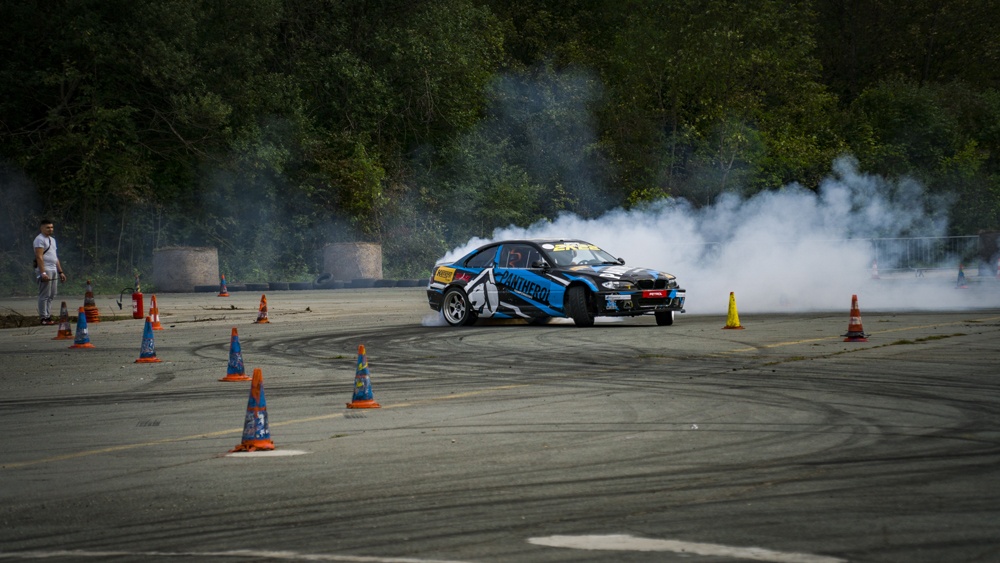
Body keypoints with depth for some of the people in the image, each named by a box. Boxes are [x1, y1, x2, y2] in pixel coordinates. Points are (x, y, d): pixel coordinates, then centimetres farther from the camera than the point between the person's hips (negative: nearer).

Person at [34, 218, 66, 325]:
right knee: (44, 295, -9)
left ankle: (48, 316, 12)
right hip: (45, 270, -9)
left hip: (53, 270, 9)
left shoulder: (52, 239, 21)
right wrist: (43, 272, -24)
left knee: (51, 296, 9)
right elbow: (39, 257, -16)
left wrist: (60, 272, 22)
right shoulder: (40, 239, -7)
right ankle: (44, 317, -9)